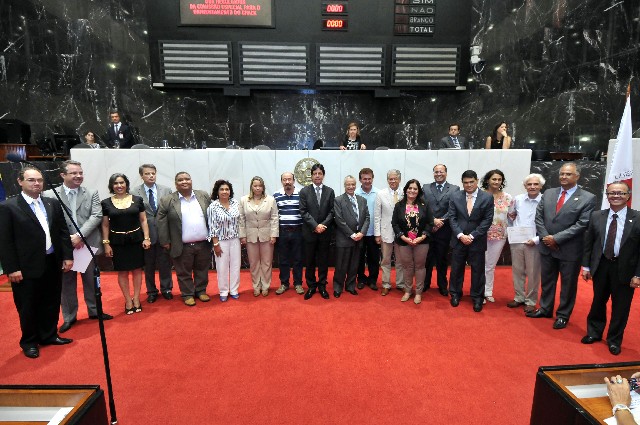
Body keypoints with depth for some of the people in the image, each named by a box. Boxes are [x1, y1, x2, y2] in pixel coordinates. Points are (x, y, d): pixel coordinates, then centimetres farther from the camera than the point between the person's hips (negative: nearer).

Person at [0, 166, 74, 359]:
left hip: (53, 264, 4)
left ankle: (49, 335, 34)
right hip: (27, 267, -4)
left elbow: (63, 232, 8)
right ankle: (29, 342, 30)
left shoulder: (53, 203, 5)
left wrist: (68, 256, 3)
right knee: (28, 307, 12)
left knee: (51, 303, 16)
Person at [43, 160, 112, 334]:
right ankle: (69, 317, 27)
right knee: (66, 283, 11)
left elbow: (96, 216, -7)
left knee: (91, 281, 13)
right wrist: (66, 239, -14)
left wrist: (79, 235, -16)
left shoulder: (92, 194, 2)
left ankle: (94, 310, 29)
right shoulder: (50, 195, 0)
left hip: (88, 245, 1)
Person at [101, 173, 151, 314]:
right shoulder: (106, 203, 0)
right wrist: (106, 243, 0)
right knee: (122, 271, 7)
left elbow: (143, 220, 3)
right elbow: (105, 225, 4)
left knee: (137, 269, 7)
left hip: (136, 239, 0)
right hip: (118, 242, 0)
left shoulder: (137, 200, 1)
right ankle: (128, 301, 19)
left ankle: (136, 299, 21)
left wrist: (146, 238, -4)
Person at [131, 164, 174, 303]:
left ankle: (166, 289, 28)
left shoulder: (166, 190, 1)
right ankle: (151, 291, 29)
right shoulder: (134, 193, -3)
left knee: (165, 263, 11)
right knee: (148, 264, 12)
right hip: (145, 234, 0)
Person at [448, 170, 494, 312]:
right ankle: (455, 294, 29)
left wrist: (472, 236, -12)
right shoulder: (455, 197, 1)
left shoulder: (487, 198, -3)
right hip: (459, 240, 1)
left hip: (477, 241, -1)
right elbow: (452, 218, -1)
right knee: (456, 269, 11)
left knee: (478, 270, 9)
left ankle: (477, 298, 26)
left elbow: (487, 220, -6)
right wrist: (460, 235, -12)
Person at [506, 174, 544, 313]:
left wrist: (536, 240, -17)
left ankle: (531, 301, 24)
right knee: (517, 271, 13)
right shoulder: (518, 199, 2)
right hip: (516, 241, 4)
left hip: (534, 243, -4)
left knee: (533, 274, 8)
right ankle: (519, 297, 28)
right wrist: (512, 225, 7)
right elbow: (511, 215, 20)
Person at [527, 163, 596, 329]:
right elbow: (539, 217, 4)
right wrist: (545, 237, -9)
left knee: (568, 284, 11)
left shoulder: (588, 198, -8)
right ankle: (545, 309, 34)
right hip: (547, 247, 4)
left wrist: (556, 238, -17)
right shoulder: (548, 193, 5)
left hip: (570, 250, -4)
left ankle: (563, 315, 27)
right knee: (546, 281, 17)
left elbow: (582, 224, -14)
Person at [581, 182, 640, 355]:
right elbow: (588, 242, 4)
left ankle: (614, 340, 30)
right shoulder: (596, 216, 0)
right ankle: (594, 333, 34)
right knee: (598, 302, 15)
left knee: (620, 306, 10)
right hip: (600, 267, 2)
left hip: (624, 270, -2)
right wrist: (586, 266, 3)